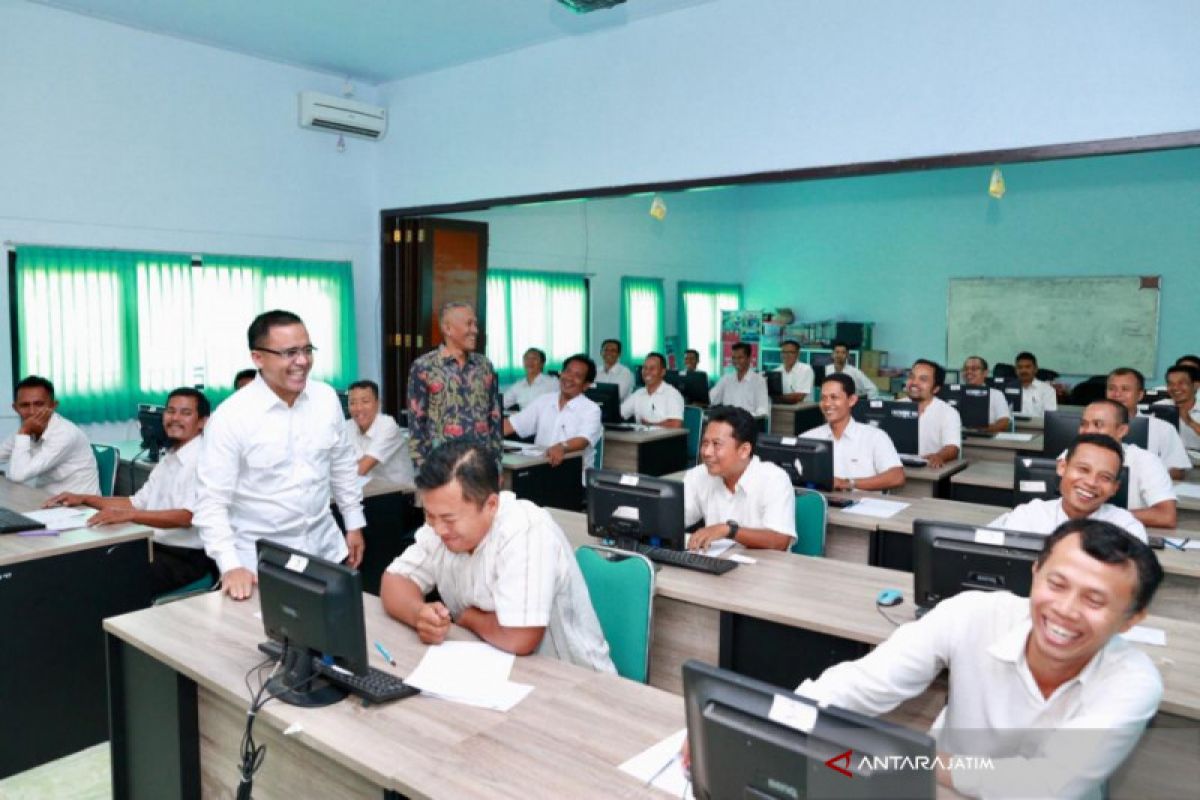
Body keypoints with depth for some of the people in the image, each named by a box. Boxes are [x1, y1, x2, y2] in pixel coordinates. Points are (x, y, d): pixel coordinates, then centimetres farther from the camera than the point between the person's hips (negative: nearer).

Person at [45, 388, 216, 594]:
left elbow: (187, 516, -25)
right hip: (155, 546, 8)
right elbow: (138, 502, 20)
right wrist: (85, 499, 12)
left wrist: (127, 515, -32)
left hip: (186, 557, -8)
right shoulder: (168, 459, 16)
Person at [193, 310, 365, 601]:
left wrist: (354, 524, 12)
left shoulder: (327, 398, -2)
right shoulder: (230, 416, -16)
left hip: (325, 549, 4)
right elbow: (212, 501, -15)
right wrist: (230, 566, -24)